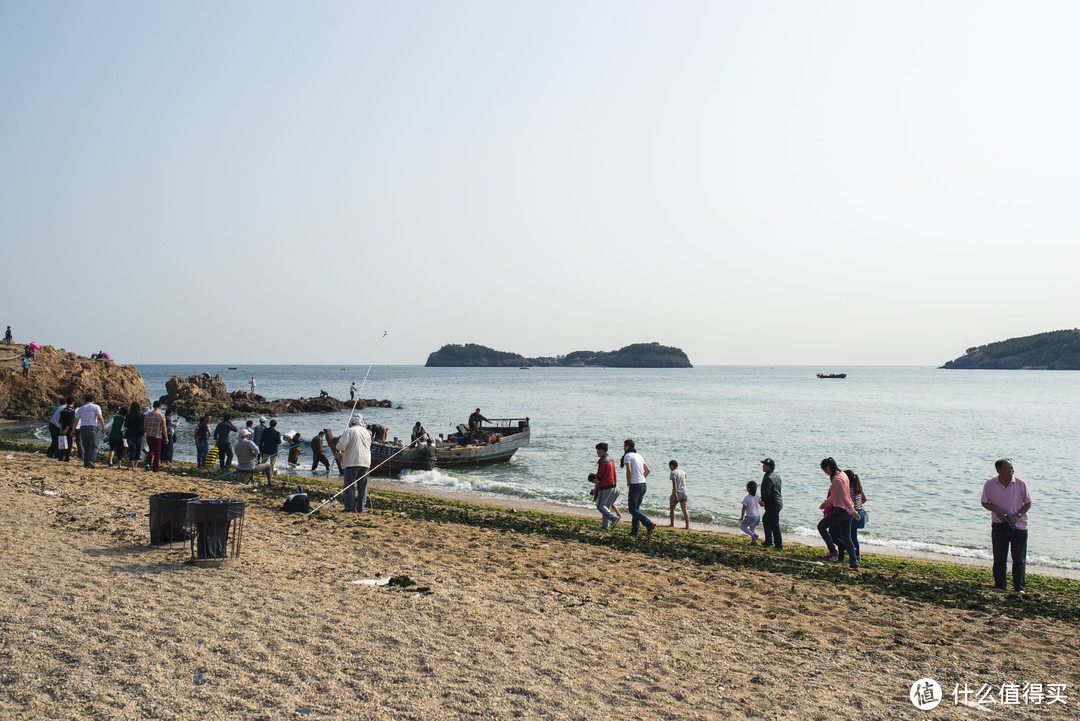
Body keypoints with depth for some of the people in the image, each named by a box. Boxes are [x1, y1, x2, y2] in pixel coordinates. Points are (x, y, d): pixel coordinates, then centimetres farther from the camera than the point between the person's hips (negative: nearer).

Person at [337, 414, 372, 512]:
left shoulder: (349, 431, -6)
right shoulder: (366, 432, 14)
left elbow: (342, 446, -12)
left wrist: (339, 449, 10)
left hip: (352, 462, -6)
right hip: (365, 462, 6)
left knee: (349, 485, -1)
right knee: (362, 485, 9)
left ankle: (350, 507, -5)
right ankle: (361, 507, 8)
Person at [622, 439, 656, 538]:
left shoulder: (627, 456, -8)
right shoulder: (639, 455, 16)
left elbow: (629, 471, -19)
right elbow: (647, 470, 19)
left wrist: (628, 483, -6)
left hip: (635, 485, -8)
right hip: (643, 484, 8)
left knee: (633, 509, -5)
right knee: (636, 507, 15)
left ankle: (649, 524, -21)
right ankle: (634, 530, 15)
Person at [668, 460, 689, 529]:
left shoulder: (673, 472, -9)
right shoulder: (683, 472, 12)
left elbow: (674, 483, -21)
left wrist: (675, 494, -27)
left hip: (676, 493, -5)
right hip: (684, 492, 5)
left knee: (672, 509, 17)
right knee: (684, 510, -3)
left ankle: (672, 524, 28)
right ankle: (687, 527, -14)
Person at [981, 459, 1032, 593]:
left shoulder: (1020, 484, -5)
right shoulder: (990, 484, -4)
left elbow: (1028, 503, 3)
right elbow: (984, 503, 4)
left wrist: (1017, 516, -11)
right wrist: (996, 510, -15)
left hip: (1019, 525, 0)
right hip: (999, 525, 0)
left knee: (1019, 559, 1)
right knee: (999, 558, 5)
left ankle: (1019, 588, 11)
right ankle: (1000, 586, 16)